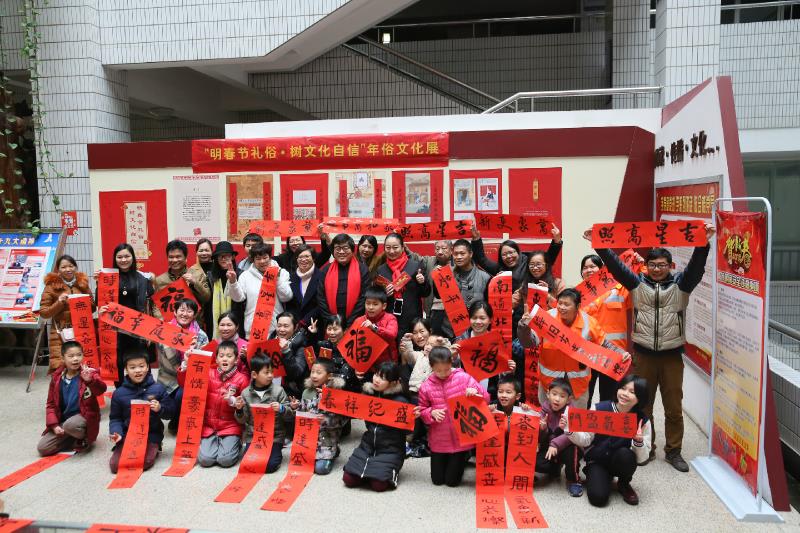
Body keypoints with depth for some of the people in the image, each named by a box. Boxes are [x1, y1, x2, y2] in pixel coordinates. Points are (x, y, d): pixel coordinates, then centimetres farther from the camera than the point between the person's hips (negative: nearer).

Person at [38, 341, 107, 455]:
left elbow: (101, 389, -29)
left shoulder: (89, 373, -9)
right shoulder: (56, 378, 4)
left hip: (84, 417, -5)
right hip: (62, 420, 5)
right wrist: (54, 425, -4)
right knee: (42, 448, -9)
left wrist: (90, 380, -51)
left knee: (70, 425, -37)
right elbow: (51, 404, 10)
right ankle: (74, 440, 9)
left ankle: (84, 438, -5)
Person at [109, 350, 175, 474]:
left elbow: (171, 412, 3)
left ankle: (153, 450, 11)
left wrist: (160, 408, -18)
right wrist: (116, 432, -12)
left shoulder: (158, 389, 0)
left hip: (151, 435, -2)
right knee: (115, 465, -15)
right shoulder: (119, 393, 3)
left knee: (144, 462, -24)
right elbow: (115, 418, 7)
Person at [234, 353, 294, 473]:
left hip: (274, 437, -2)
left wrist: (281, 409, -21)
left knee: (270, 465, -18)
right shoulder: (246, 393, 2)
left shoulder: (278, 391, -3)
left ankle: (276, 454, 14)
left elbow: (290, 416, -2)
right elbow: (243, 420, 8)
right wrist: (239, 410, -12)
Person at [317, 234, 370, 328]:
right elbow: (321, 297, 4)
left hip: (355, 324, -2)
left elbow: (364, 298, -6)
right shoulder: (326, 270, 6)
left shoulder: (362, 270, -1)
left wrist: (349, 324, -10)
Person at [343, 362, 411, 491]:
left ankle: (391, 470, 12)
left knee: (378, 485, -18)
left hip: (390, 450, -4)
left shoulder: (400, 401, -12)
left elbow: (407, 429, -8)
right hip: (367, 445, 4)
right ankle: (369, 470, 19)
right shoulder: (368, 393, 1)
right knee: (348, 480, -8)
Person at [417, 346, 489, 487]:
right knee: (437, 480, 13)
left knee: (452, 481, 7)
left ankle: (464, 457, 35)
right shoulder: (426, 386, -6)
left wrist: (476, 392, -28)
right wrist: (431, 413, -17)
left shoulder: (463, 378, -9)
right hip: (439, 440, 2)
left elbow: (486, 398, -6)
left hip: (461, 438, -2)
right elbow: (421, 411, 4)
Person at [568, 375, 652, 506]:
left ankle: (624, 484, 0)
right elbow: (585, 440, -9)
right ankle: (605, 478, 10)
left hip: (620, 463, 2)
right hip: (596, 462, -2)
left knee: (626, 455, -32)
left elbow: (642, 458, -10)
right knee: (598, 497, -25)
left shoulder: (643, 421, -10)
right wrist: (570, 430, -29)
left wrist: (639, 441, -30)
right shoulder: (599, 409, -12)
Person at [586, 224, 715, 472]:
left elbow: (696, 265, -15)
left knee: (674, 408, 9)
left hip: (672, 356, 0)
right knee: (642, 406, 11)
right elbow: (614, 264, -7)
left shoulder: (680, 284, 0)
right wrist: (598, 244, -18)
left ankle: (674, 451, 24)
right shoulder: (637, 283, 2)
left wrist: (704, 242, -30)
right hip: (643, 355, 0)